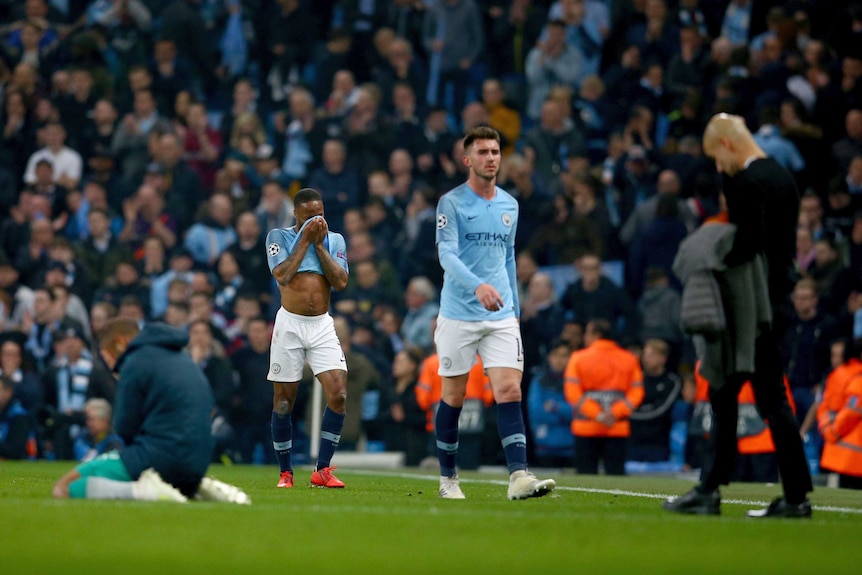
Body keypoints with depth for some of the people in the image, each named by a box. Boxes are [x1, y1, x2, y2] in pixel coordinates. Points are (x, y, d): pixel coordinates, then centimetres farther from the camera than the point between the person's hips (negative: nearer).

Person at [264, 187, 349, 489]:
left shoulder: (334, 240, 9)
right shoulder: (279, 236, 2)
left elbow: (341, 282, -4)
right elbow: (282, 275, -14)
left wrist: (319, 244, -6)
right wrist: (305, 239, -10)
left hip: (322, 326, 2)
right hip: (289, 325, -2)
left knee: (338, 395, -13)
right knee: (283, 402, 0)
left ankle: (322, 470, -7)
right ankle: (285, 472, 13)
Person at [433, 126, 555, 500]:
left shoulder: (509, 206, 12)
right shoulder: (451, 203, -5)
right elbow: (446, 253, -17)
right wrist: (477, 286, -34)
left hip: (501, 316, 4)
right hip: (458, 315, -3)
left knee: (509, 390, -10)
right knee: (453, 396, 5)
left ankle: (518, 477, -19)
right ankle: (448, 478, 18)